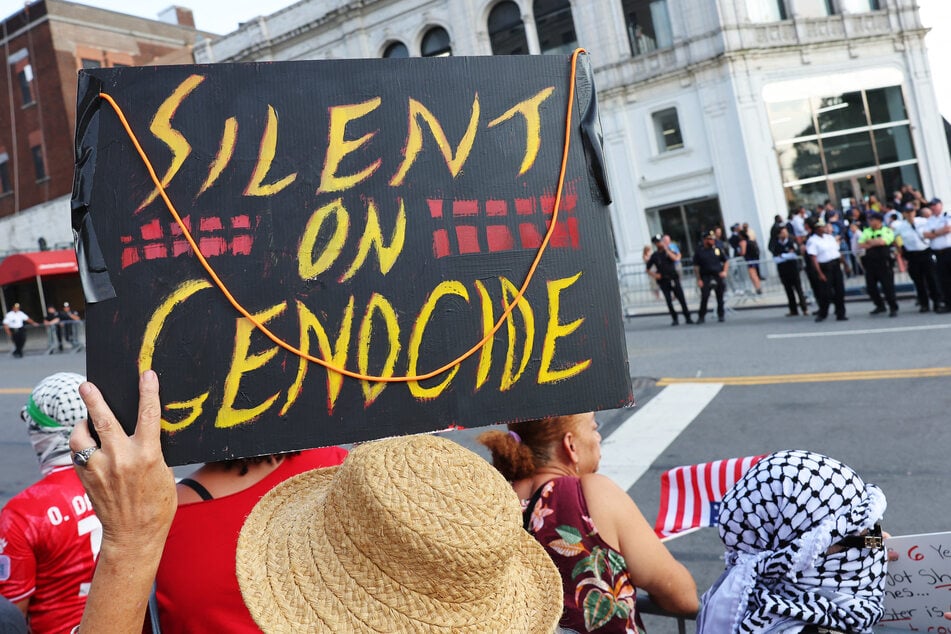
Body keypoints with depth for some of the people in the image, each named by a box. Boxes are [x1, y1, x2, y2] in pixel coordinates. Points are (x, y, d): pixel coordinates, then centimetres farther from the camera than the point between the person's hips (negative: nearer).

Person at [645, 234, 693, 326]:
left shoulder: (670, 251, 7)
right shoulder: (654, 256, 7)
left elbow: (675, 258, -15)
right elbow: (647, 269, 12)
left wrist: (666, 249, -11)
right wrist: (654, 275, -3)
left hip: (674, 279, 0)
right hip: (663, 281, 0)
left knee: (681, 299, -4)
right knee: (669, 301, -2)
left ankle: (688, 318, 4)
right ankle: (674, 319, 8)